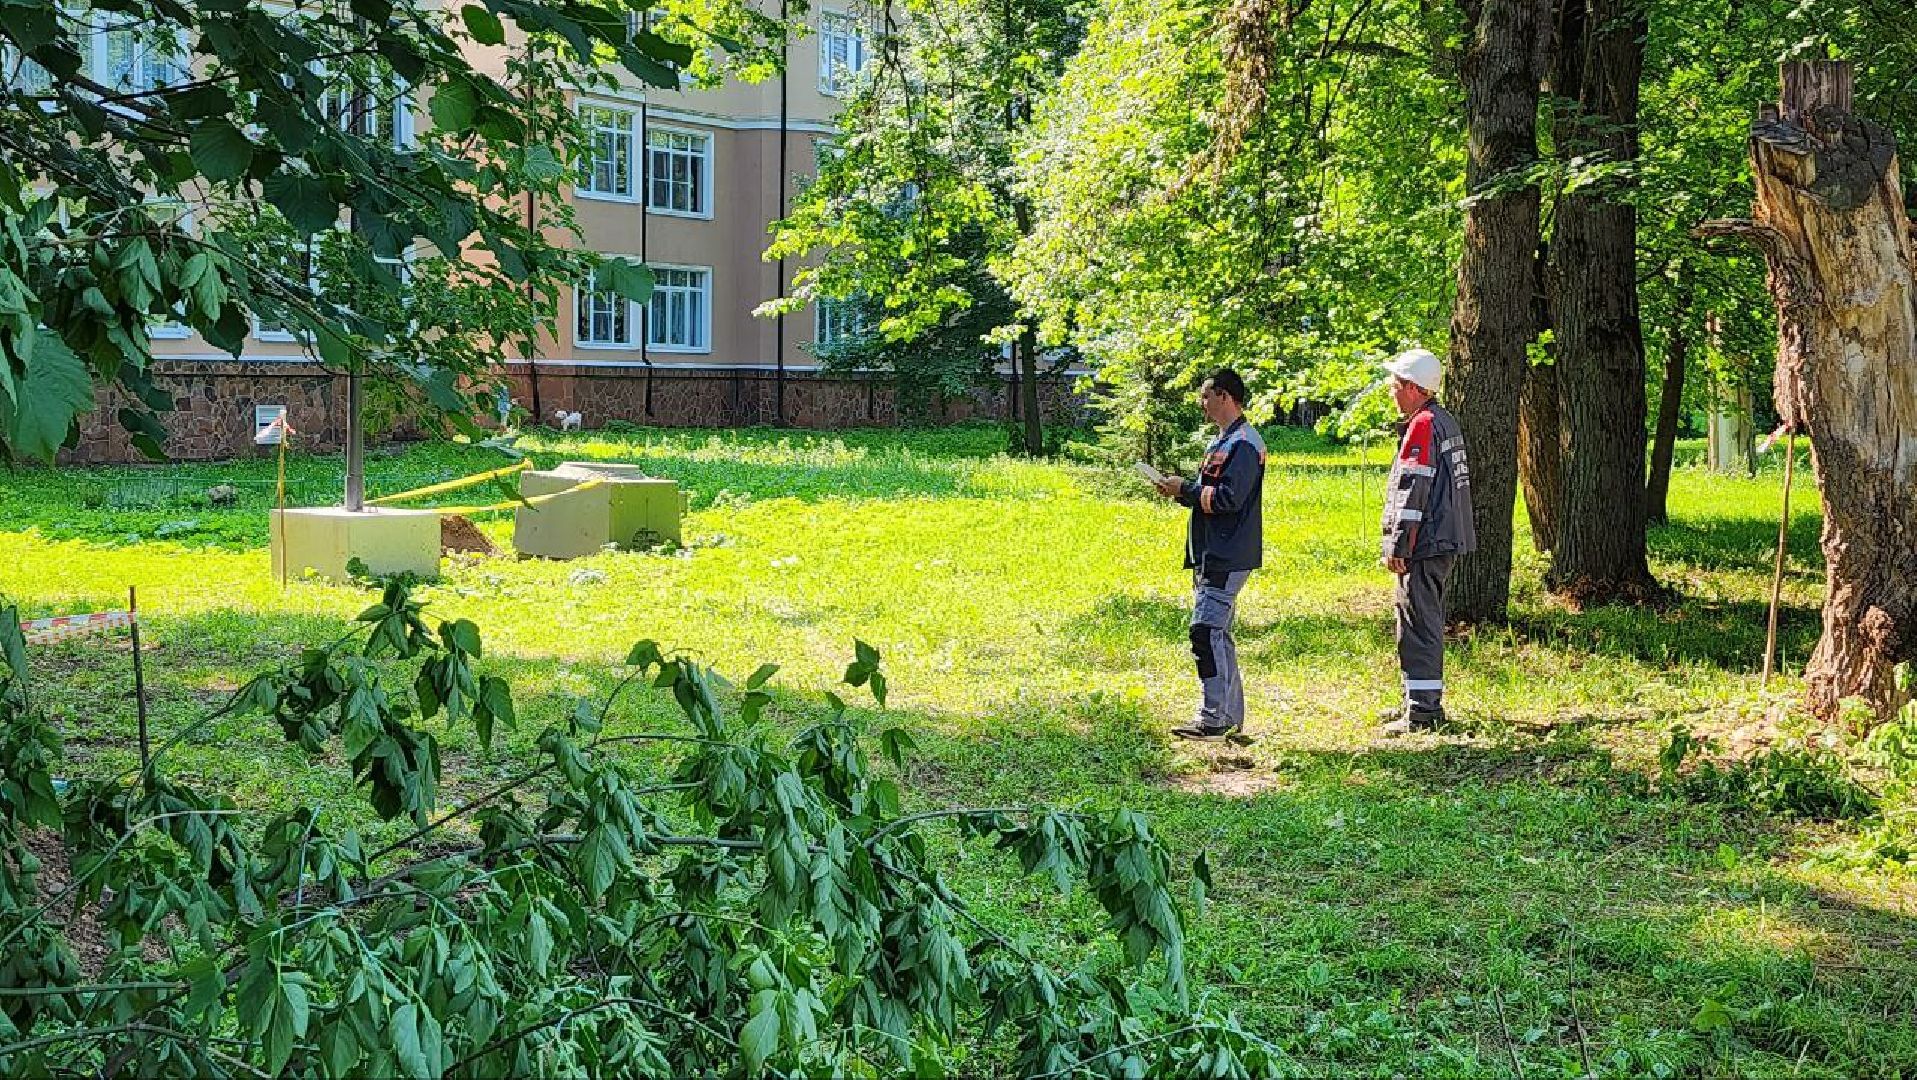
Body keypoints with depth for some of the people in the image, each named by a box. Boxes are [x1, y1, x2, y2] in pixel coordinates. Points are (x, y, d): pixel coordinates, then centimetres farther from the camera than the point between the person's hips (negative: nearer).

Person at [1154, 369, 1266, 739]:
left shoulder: (1243, 443, -13)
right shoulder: (1222, 441, 19)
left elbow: (1229, 498, -22)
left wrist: (1186, 489, -12)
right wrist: (1180, 491, 5)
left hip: (1227, 559, -11)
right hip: (1210, 556, 11)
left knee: (1206, 632, -13)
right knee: (1216, 634, 13)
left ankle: (1213, 718, -11)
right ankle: (1230, 716, 19)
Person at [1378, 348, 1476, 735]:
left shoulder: (1422, 426, -15)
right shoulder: (1447, 421, 15)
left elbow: (1412, 494, -19)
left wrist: (1398, 547, -17)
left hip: (1425, 545, -10)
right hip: (1446, 542, 10)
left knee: (1418, 624, -7)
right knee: (1428, 622, 17)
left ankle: (1422, 710, -6)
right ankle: (1425, 701, 26)